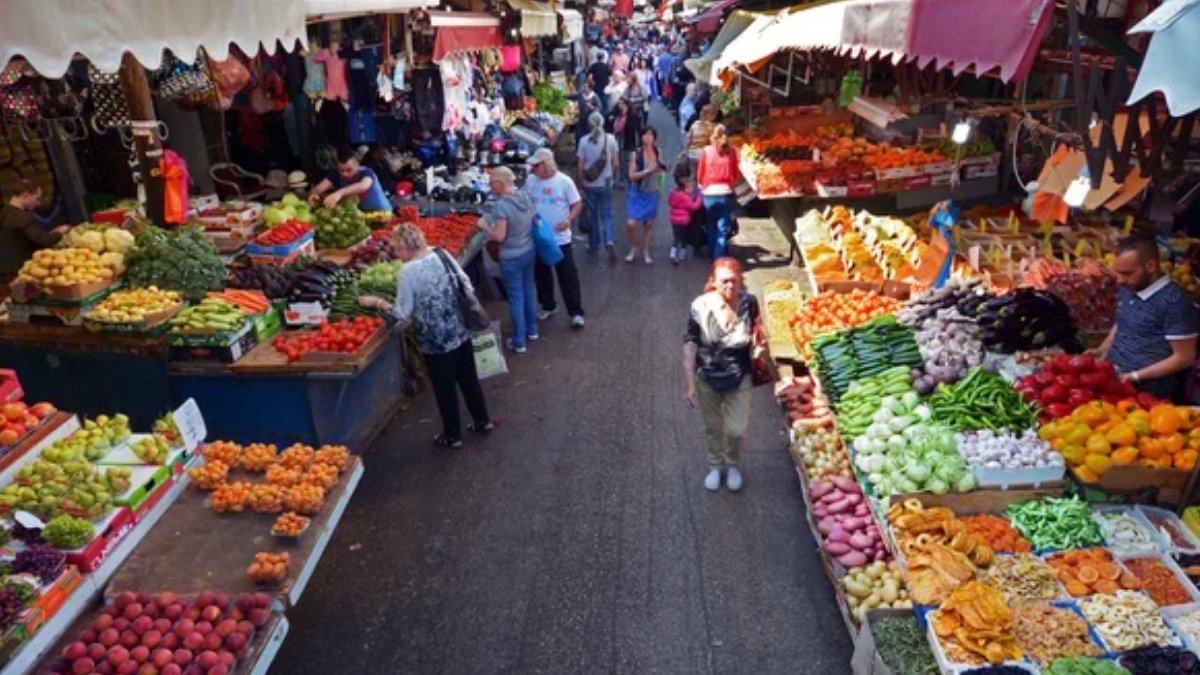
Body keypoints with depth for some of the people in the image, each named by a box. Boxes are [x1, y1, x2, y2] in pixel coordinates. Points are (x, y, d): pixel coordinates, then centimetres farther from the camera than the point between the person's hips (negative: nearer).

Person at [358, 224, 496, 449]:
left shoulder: (406, 273, -18)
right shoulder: (442, 255, -2)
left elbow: (402, 314, -12)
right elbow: (468, 287, 3)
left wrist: (376, 302, 0)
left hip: (436, 341, -6)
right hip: (461, 332, 6)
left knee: (444, 388, 12)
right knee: (468, 378, 22)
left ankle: (452, 436, 28)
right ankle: (483, 421, 37)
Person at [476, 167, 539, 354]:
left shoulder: (501, 205, -25)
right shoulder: (524, 196, -3)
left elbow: (499, 236, -23)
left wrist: (483, 225, -8)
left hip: (512, 258, -7)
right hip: (529, 251, 7)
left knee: (516, 298, 5)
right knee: (529, 290, 22)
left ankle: (519, 342, 16)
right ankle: (532, 330, 39)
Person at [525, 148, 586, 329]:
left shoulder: (564, 181, -10)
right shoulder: (530, 181, 0)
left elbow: (577, 204, -5)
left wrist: (568, 220, -22)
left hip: (560, 238, -4)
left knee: (568, 276, 1)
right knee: (541, 274, 16)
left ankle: (575, 312, 10)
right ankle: (548, 306, 35)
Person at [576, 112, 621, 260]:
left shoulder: (584, 141, -9)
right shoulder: (610, 139, -5)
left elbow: (580, 166, -9)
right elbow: (615, 164, -2)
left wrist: (579, 184, 0)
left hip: (589, 184, -1)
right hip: (606, 183, 1)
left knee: (592, 215, 14)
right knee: (607, 214, 10)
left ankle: (593, 245, 25)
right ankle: (610, 241, -11)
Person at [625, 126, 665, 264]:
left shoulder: (658, 153, -2)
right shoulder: (635, 154, -13)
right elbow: (631, 176, -16)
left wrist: (663, 169, -7)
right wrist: (647, 171, -25)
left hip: (651, 193, 3)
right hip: (637, 193, -3)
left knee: (648, 224, 9)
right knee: (631, 223, -10)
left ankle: (646, 252, 24)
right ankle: (633, 249, 15)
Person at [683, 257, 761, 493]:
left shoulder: (749, 304, -16)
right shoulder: (700, 307, -20)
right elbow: (690, 345, -14)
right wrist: (690, 385, -13)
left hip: (739, 378, 0)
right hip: (707, 378, 0)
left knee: (737, 430, 6)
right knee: (712, 427, 18)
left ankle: (733, 465, 38)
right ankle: (715, 466, 45)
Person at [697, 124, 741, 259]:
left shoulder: (706, 151, -2)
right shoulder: (732, 151, -1)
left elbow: (700, 174, 3)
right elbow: (736, 174, 6)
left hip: (709, 194, 1)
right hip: (726, 193, -1)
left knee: (712, 227, 17)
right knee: (723, 229, 2)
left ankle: (713, 255, 27)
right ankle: (720, 258, -2)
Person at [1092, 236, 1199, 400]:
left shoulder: (1174, 302, -15)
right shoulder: (1128, 288, 8)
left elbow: (1184, 358, -11)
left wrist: (1135, 376, -15)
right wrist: (1102, 350, 9)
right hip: (1110, 373, 7)